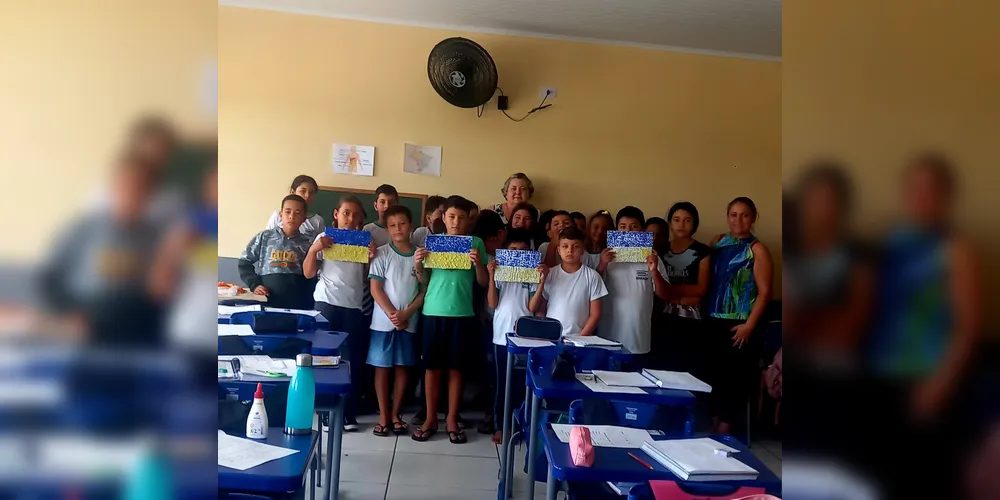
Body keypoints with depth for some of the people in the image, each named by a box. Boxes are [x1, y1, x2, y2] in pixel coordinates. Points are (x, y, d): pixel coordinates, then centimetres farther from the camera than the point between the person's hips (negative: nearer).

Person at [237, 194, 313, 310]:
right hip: (267, 301, -1)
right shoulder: (264, 237, 6)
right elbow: (245, 262, 10)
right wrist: (254, 284, 0)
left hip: (297, 303, 1)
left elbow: (310, 275, 11)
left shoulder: (306, 243, 8)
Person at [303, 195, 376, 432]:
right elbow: (308, 273, 4)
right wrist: (313, 249, -10)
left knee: (353, 359, 1)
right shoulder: (323, 238, 6)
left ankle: (349, 413, 8)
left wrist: (372, 257, -5)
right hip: (327, 303, -1)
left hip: (355, 306, 2)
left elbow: (367, 277, 11)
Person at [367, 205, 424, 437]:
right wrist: (392, 315, -13)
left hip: (409, 322, 2)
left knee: (402, 367, 9)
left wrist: (406, 313, -10)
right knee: (382, 367, 4)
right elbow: (375, 289, -6)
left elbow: (425, 290, 2)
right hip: (383, 321, -2)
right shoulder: (381, 253, -2)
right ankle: (383, 416, 14)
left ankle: (395, 414, 20)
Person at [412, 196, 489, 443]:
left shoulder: (476, 243, 2)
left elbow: (483, 281, 2)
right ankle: (430, 419, 19)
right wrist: (418, 264, -11)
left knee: (455, 368, 7)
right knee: (432, 367, 7)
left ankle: (452, 421, 18)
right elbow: (423, 280, 7)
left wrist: (478, 263, -15)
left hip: (462, 313, -1)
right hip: (433, 311, 1)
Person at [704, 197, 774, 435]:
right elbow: (707, 279, 9)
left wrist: (749, 325, -14)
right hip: (713, 320, 5)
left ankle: (725, 426, 17)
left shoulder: (757, 249, -7)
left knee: (735, 374, 4)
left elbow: (764, 291, -10)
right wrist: (704, 312, 1)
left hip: (739, 324, -4)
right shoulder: (718, 241, 8)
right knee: (714, 370, 11)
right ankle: (713, 420, 27)